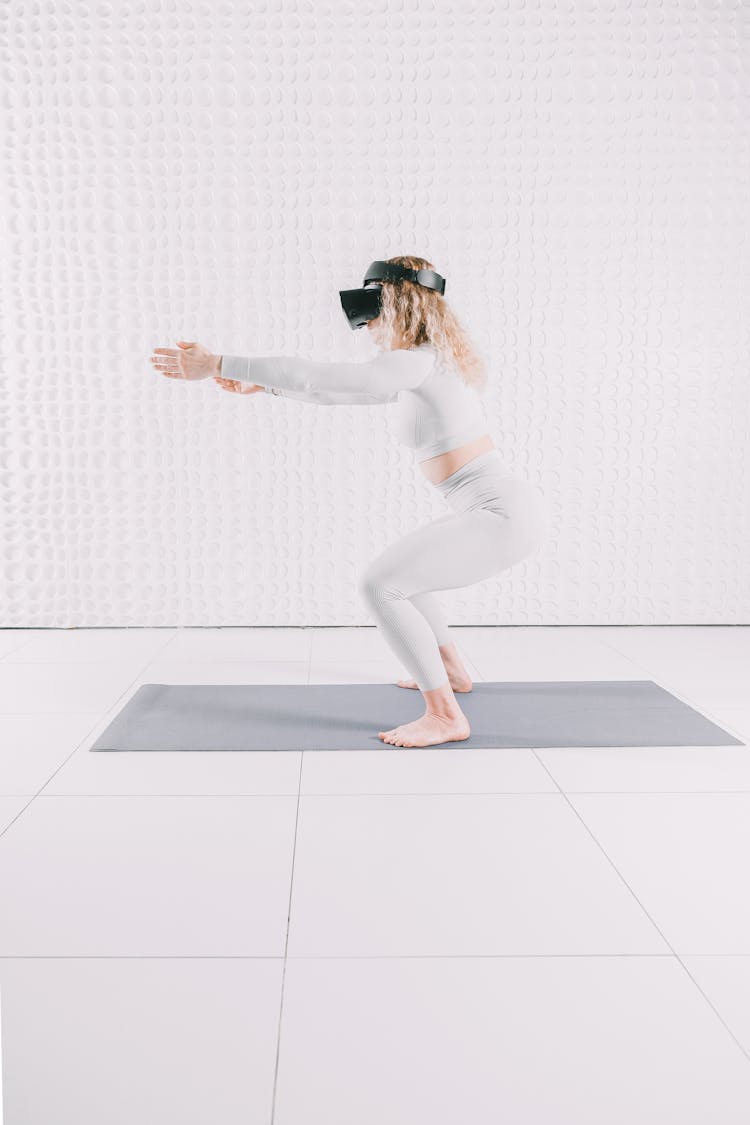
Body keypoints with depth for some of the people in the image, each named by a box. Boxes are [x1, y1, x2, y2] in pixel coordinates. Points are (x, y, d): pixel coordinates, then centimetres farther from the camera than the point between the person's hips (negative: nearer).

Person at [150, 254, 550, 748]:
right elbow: (344, 390, 25)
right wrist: (261, 384, 26)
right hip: (509, 506, 10)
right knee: (395, 570, 24)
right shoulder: (430, 363, 16)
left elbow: (315, 377, -18)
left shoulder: (417, 362, -14)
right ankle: (451, 671, 35)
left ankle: (445, 716, -9)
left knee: (379, 584, -15)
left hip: (506, 515, -10)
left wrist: (218, 364, -12)